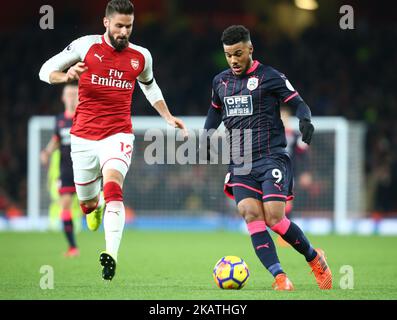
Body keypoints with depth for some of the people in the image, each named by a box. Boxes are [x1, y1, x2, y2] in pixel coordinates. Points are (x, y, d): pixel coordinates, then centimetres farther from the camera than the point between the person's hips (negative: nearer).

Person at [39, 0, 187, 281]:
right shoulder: (85, 46, -4)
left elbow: (150, 86, 27)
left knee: (113, 189, -26)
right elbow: (46, 71, 0)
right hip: (84, 136, 1)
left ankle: (112, 255, -39)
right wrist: (67, 76, -21)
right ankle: (95, 206, 52)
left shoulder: (141, 56, 5)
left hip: (118, 135, -1)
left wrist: (168, 117, 18)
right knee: (86, 202, 11)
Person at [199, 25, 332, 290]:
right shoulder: (220, 81, 14)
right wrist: (206, 140, 17)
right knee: (251, 215, -16)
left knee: (274, 218, -15)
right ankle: (280, 278, -20)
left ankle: (315, 259, 11)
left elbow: (298, 103, 1)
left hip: (272, 159, -5)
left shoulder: (269, 77, -2)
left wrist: (305, 120, -21)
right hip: (240, 164, 5)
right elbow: (215, 111, 31)